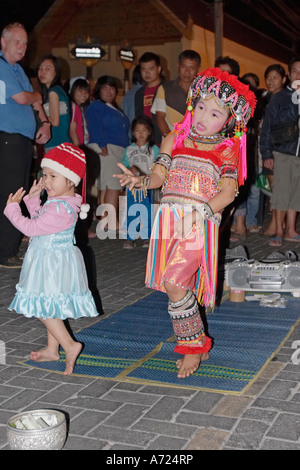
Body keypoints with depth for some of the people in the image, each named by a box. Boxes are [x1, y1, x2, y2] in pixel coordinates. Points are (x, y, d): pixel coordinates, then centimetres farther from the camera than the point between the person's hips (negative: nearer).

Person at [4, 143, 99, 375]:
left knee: (45, 307, -4)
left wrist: (12, 208, -11)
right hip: (50, 260, 11)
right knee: (52, 307, 18)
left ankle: (70, 346, 0)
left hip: (54, 262, -11)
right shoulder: (59, 201, 6)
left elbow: (32, 228, -23)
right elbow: (40, 220, 20)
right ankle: (52, 349, 30)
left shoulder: (61, 209, -26)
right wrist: (33, 199, 10)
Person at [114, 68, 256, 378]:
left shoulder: (227, 151, 4)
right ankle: (197, 342, 25)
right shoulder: (175, 140, 14)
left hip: (201, 224, -4)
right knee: (179, 286, 6)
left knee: (173, 283, -17)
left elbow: (228, 192, -5)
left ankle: (193, 346, 1)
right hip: (170, 221, 4)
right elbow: (159, 175, 8)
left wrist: (202, 211, -18)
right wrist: (140, 181, -13)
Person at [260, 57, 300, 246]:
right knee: (282, 192, -1)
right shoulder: (279, 98, 1)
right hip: (282, 152, -2)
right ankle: (279, 231, 9)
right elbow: (267, 127, 0)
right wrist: (267, 154, -5)